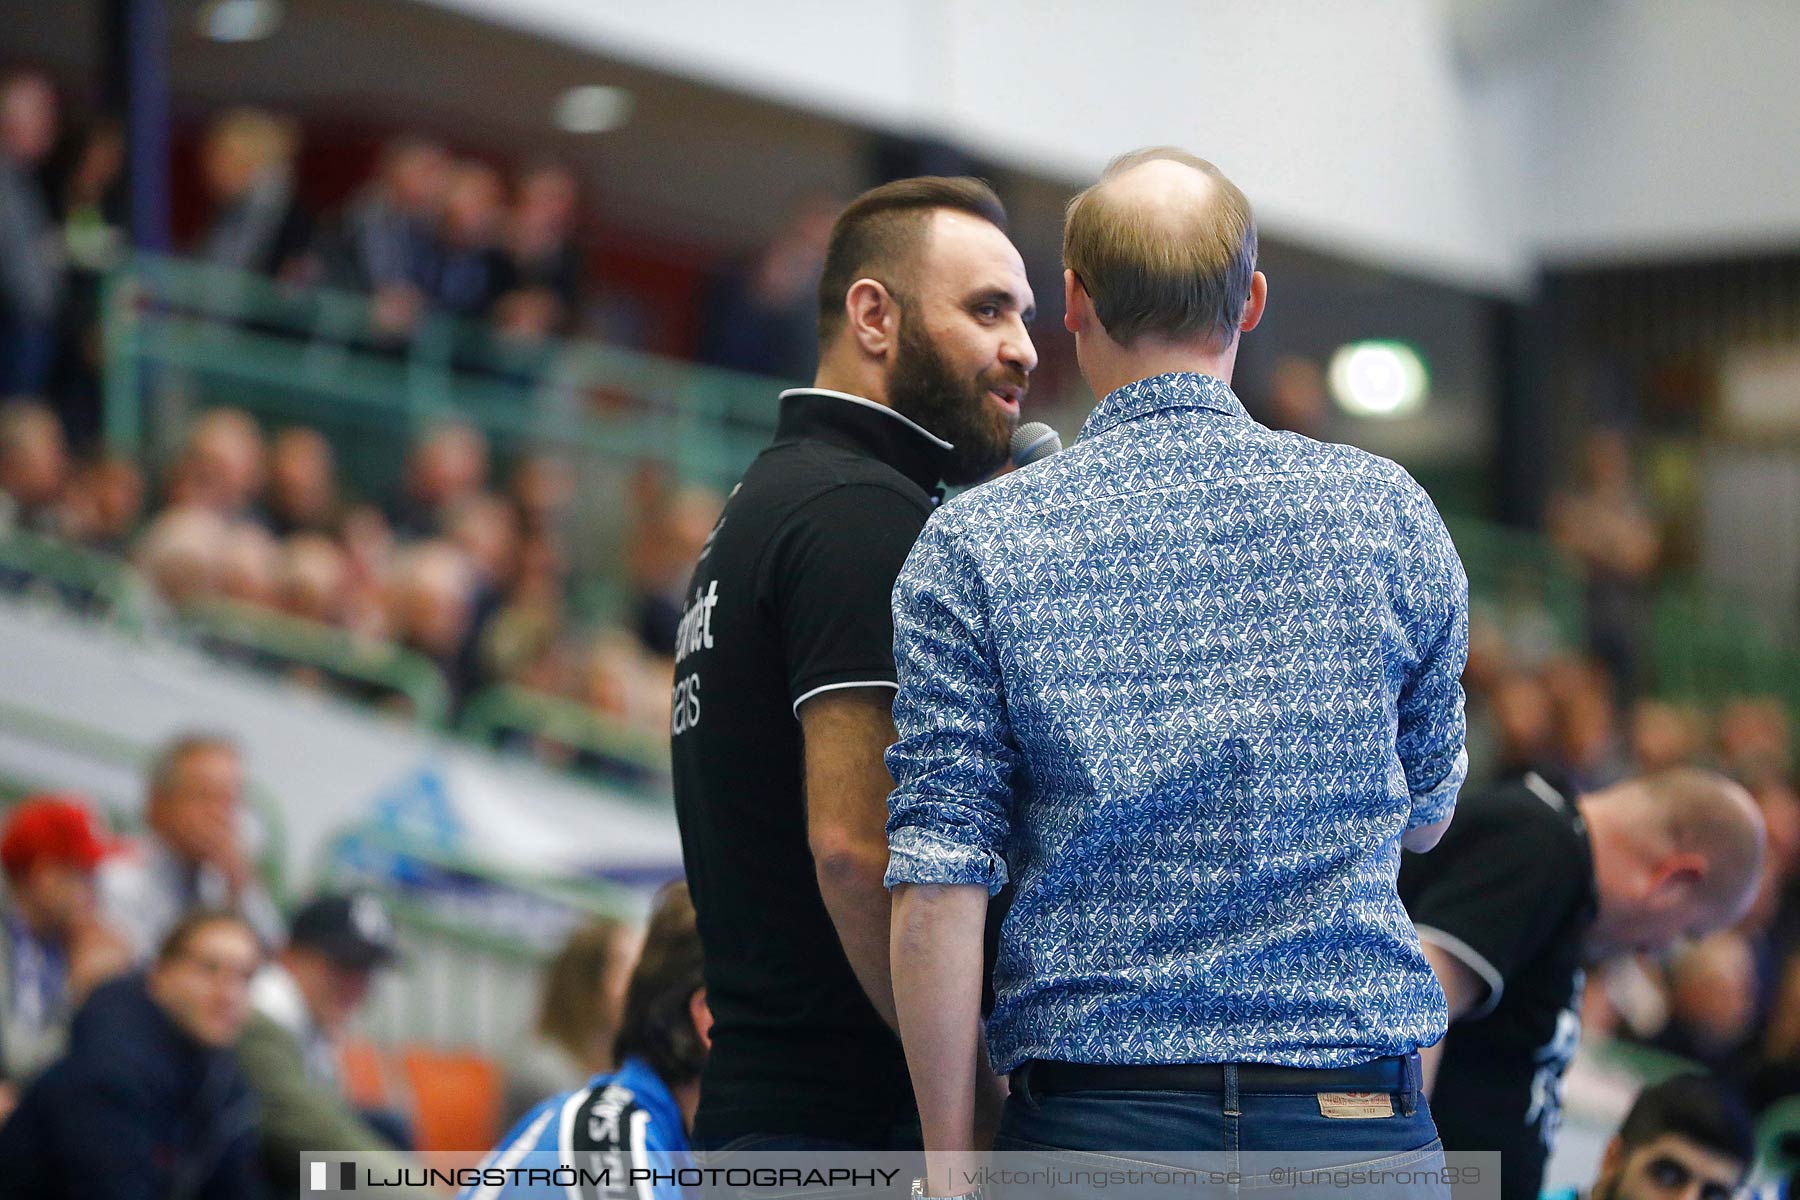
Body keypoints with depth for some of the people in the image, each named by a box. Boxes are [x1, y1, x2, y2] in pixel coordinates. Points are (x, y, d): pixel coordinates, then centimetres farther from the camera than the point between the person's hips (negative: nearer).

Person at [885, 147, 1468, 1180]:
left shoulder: (977, 545, -1)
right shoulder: (1390, 513, 3)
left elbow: (937, 888, -5)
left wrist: (950, 1164, 0)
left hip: (1095, 1119, 0)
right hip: (1353, 1110, 1)